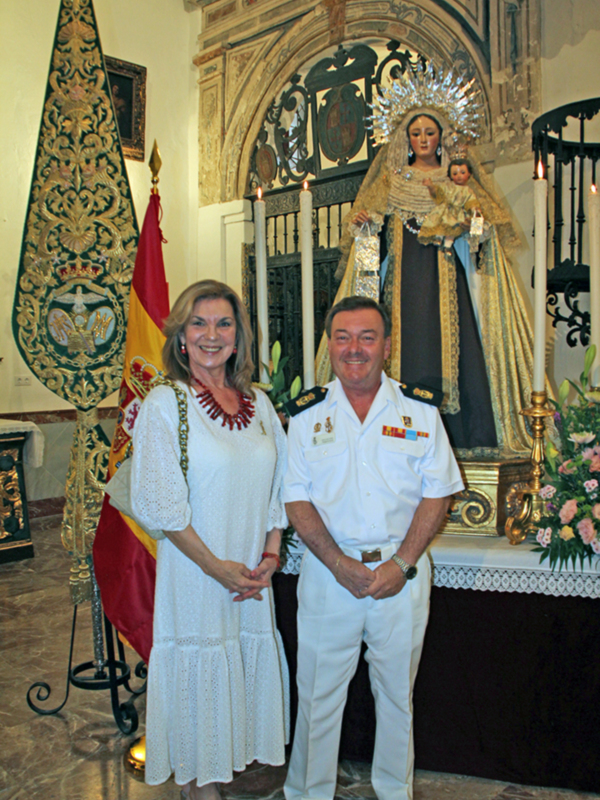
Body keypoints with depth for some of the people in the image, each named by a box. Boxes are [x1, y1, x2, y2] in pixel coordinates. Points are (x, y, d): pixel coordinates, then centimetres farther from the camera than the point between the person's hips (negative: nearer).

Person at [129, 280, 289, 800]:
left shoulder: (258, 402, 5)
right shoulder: (164, 403, -10)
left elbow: (280, 483, 10)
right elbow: (158, 502, -14)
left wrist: (271, 551, -2)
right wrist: (216, 566, -14)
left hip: (254, 576, 5)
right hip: (195, 572, -4)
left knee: (247, 661, 16)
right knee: (200, 670, 9)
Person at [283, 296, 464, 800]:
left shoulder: (419, 410, 0)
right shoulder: (308, 414, 1)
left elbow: (437, 493, -1)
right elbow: (297, 497, -2)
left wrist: (401, 564, -11)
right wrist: (339, 563, -12)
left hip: (402, 573, 1)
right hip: (327, 570, 0)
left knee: (397, 691, 16)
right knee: (319, 692, 10)